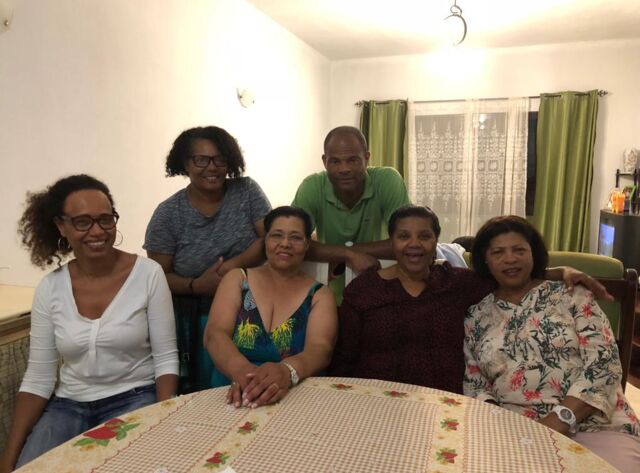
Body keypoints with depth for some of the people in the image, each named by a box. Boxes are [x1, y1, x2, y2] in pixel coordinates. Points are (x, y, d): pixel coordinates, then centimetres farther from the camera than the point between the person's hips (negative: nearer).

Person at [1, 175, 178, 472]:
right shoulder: (49, 288, -3)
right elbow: (38, 379, 1)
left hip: (135, 398, -3)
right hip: (68, 405, 3)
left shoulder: (148, 273, -12)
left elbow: (166, 358, -8)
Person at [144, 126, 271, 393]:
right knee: (202, 391, 4)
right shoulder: (168, 214, -3)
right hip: (194, 319, 0)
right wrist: (196, 286, -19)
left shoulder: (246, 191, -1)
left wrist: (234, 264, -21)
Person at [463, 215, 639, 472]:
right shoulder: (476, 316, 10)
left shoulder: (570, 294, 4)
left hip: (595, 426, -1)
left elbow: (604, 362, -4)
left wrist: (560, 419, -15)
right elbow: (474, 386, 10)